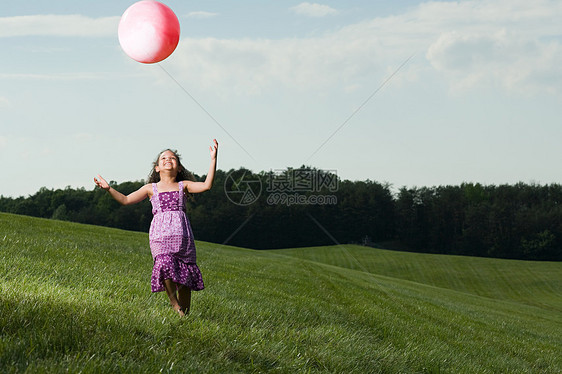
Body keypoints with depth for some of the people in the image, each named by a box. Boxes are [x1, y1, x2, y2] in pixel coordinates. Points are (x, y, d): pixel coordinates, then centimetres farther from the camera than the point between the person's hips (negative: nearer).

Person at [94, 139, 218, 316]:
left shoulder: (183, 186, 16)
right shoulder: (151, 188, 18)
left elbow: (206, 185, 2)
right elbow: (126, 200, 17)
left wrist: (213, 159, -5)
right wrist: (108, 189, 6)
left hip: (182, 234, 1)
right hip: (160, 234, -1)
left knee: (185, 277, -2)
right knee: (165, 264, -29)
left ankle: (184, 314, 10)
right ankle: (174, 303, -17)